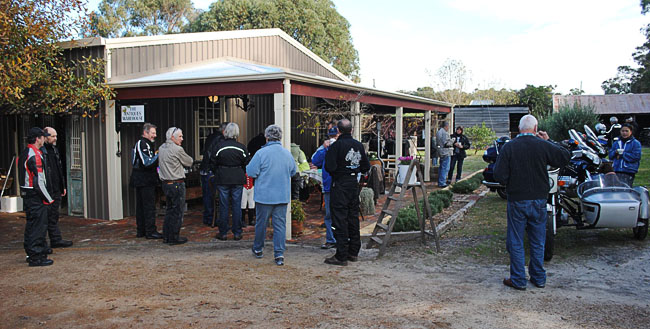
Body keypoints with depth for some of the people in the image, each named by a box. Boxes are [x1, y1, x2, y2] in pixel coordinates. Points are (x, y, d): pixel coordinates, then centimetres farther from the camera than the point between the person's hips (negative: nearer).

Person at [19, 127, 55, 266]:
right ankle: (36, 257, -1)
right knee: (39, 226, -5)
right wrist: (49, 199, -14)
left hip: (26, 195, 10)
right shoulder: (35, 156, -18)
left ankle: (31, 254, 25)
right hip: (36, 197, -10)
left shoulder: (24, 154, 14)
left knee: (31, 225, 17)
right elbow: (38, 181, -22)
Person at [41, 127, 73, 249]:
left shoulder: (54, 149, 17)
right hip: (46, 190, -8)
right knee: (46, 216, -2)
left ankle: (56, 240, 15)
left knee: (54, 216, 11)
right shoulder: (40, 151, -11)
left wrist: (63, 186, 21)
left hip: (56, 189, 8)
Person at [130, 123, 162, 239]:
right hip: (145, 180, -11)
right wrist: (158, 155, -14)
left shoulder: (140, 143, 18)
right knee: (149, 205, -7)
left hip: (139, 180, 11)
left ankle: (141, 231, 20)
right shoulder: (143, 144, -15)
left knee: (140, 205, 13)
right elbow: (147, 163, -22)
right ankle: (150, 231, -4)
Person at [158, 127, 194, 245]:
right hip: (177, 184, -8)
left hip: (165, 184, 8)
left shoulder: (162, 148, 10)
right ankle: (174, 238, 6)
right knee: (177, 212, 1)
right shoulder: (177, 149, -14)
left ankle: (166, 236, 21)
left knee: (170, 210, 17)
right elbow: (189, 162, -4)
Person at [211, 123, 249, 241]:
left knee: (223, 206, 6)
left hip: (222, 179, -1)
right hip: (238, 180, 1)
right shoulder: (242, 147, -3)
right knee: (237, 206, 6)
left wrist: (216, 174, 16)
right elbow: (246, 165, 2)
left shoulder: (219, 146, -7)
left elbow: (214, 164, 0)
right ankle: (237, 233, 11)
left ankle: (223, 233, 11)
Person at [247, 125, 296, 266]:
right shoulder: (287, 153, 1)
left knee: (261, 222, 13)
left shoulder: (261, 153, -13)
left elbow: (251, 172, -11)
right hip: (283, 196, 3)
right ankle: (279, 254, 0)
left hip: (264, 195, -3)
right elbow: (293, 171, 13)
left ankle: (258, 249, 30)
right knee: (280, 224, 5)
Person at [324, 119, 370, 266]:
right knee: (353, 218, 14)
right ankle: (353, 252, 23)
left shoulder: (336, 145, -14)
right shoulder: (359, 145, 5)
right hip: (354, 184, 6)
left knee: (340, 220, -3)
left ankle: (341, 256, -2)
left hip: (340, 185, -6)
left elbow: (330, 167, -20)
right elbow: (366, 167, 10)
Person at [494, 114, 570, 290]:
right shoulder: (543, 146, -7)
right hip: (539, 200, 2)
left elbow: (499, 175, -13)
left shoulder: (509, 147, -10)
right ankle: (539, 278, 25)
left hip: (516, 200, -2)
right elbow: (565, 157, 7)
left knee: (516, 241, 8)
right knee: (538, 242, 15)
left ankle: (518, 280, 12)